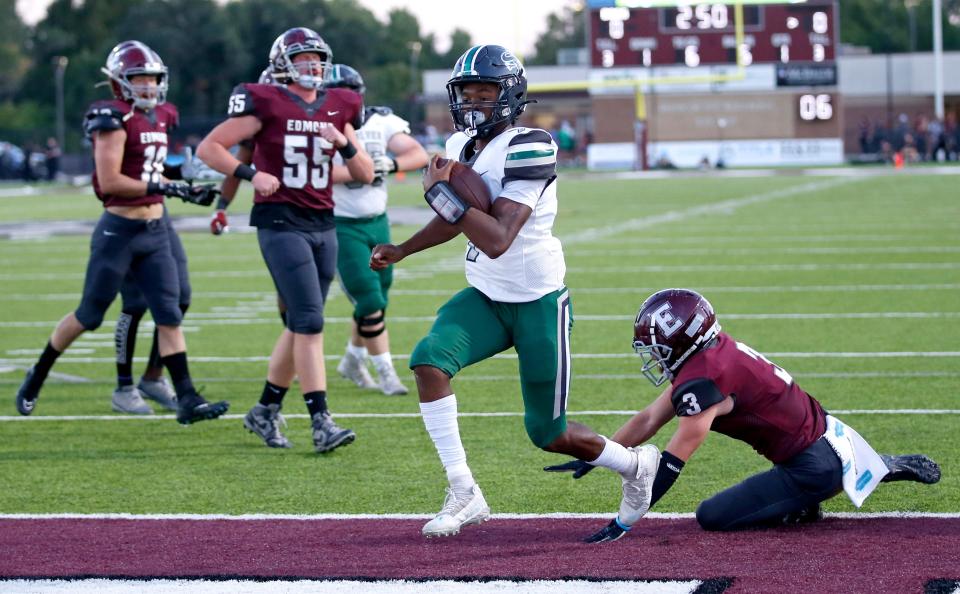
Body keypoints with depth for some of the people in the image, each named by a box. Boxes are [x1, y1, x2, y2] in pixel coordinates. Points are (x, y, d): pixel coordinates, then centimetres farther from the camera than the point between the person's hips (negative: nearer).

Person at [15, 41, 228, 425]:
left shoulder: (160, 117, 10)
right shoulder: (115, 119, -14)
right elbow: (109, 182, -19)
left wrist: (187, 192, 10)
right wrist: (164, 187, -20)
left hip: (155, 233, 7)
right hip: (119, 231, -7)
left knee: (169, 316, 0)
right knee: (90, 315, 6)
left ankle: (187, 399, -4)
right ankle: (37, 377, 25)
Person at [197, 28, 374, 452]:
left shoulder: (338, 108, 10)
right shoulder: (266, 103, -6)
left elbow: (366, 175, 12)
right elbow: (208, 148, -5)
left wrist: (345, 143, -6)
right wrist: (251, 174, -18)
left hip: (322, 224, 6)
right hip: (280, 223, -6)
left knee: (299, 325, 11)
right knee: (310, 322, -13)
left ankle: (266, 410, 25)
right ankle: (321, 423, -14)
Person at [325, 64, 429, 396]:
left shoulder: (382, 122, 0)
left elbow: (419, 156, -6)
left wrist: (391, 164, -24)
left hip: (377, 222, 5)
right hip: (343, 227, -5)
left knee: (375, 300, 13)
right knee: (370, 303, -9)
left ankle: (352, 361, 34)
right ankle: (385, 372, 2)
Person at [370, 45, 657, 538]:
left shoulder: (527, 149, -22)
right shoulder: (462, 146, 3)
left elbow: (497, 240, -31)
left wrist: (440, 192, -27)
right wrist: (401, 251, 23)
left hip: (538, 303, -7)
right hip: (486, 297, 7)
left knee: (549, 434, 4)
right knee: (429, 359, -22)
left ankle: (635, 466, 34)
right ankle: (463, 495, -15)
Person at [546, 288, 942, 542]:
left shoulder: (701, 381, -22)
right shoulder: (710, 354, 6)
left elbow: (671, 463, -22)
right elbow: (648, 420, 11)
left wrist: (622, 525, -19)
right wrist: (590, 460, 9)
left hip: (811, 467, -9)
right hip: (829, 435, 9)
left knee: (711, 517, -5)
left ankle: (800, 511, -3)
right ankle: (895, 467, 28)